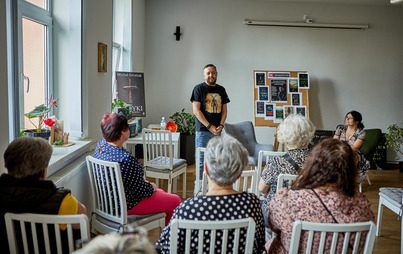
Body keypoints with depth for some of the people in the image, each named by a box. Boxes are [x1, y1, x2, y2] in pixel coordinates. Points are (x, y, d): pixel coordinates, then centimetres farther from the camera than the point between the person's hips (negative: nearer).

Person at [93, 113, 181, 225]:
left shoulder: (101, 145, -6)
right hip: (128, 206, -10)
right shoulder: (126, 159, -36)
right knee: (176, 201, 7)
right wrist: (152, 187, -4)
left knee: (160, 192, 29)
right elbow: (141, 190, -22)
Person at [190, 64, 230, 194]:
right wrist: (210, 126, -13)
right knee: (201, 160, -3)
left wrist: (220, 125, -4)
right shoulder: (199, 88, -1)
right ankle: (199, 187, 5)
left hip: (218, 131, 5)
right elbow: (196, 111, -8)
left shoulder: (221, 90, 14)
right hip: (203, 131, -4)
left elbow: (224, 110, 14)